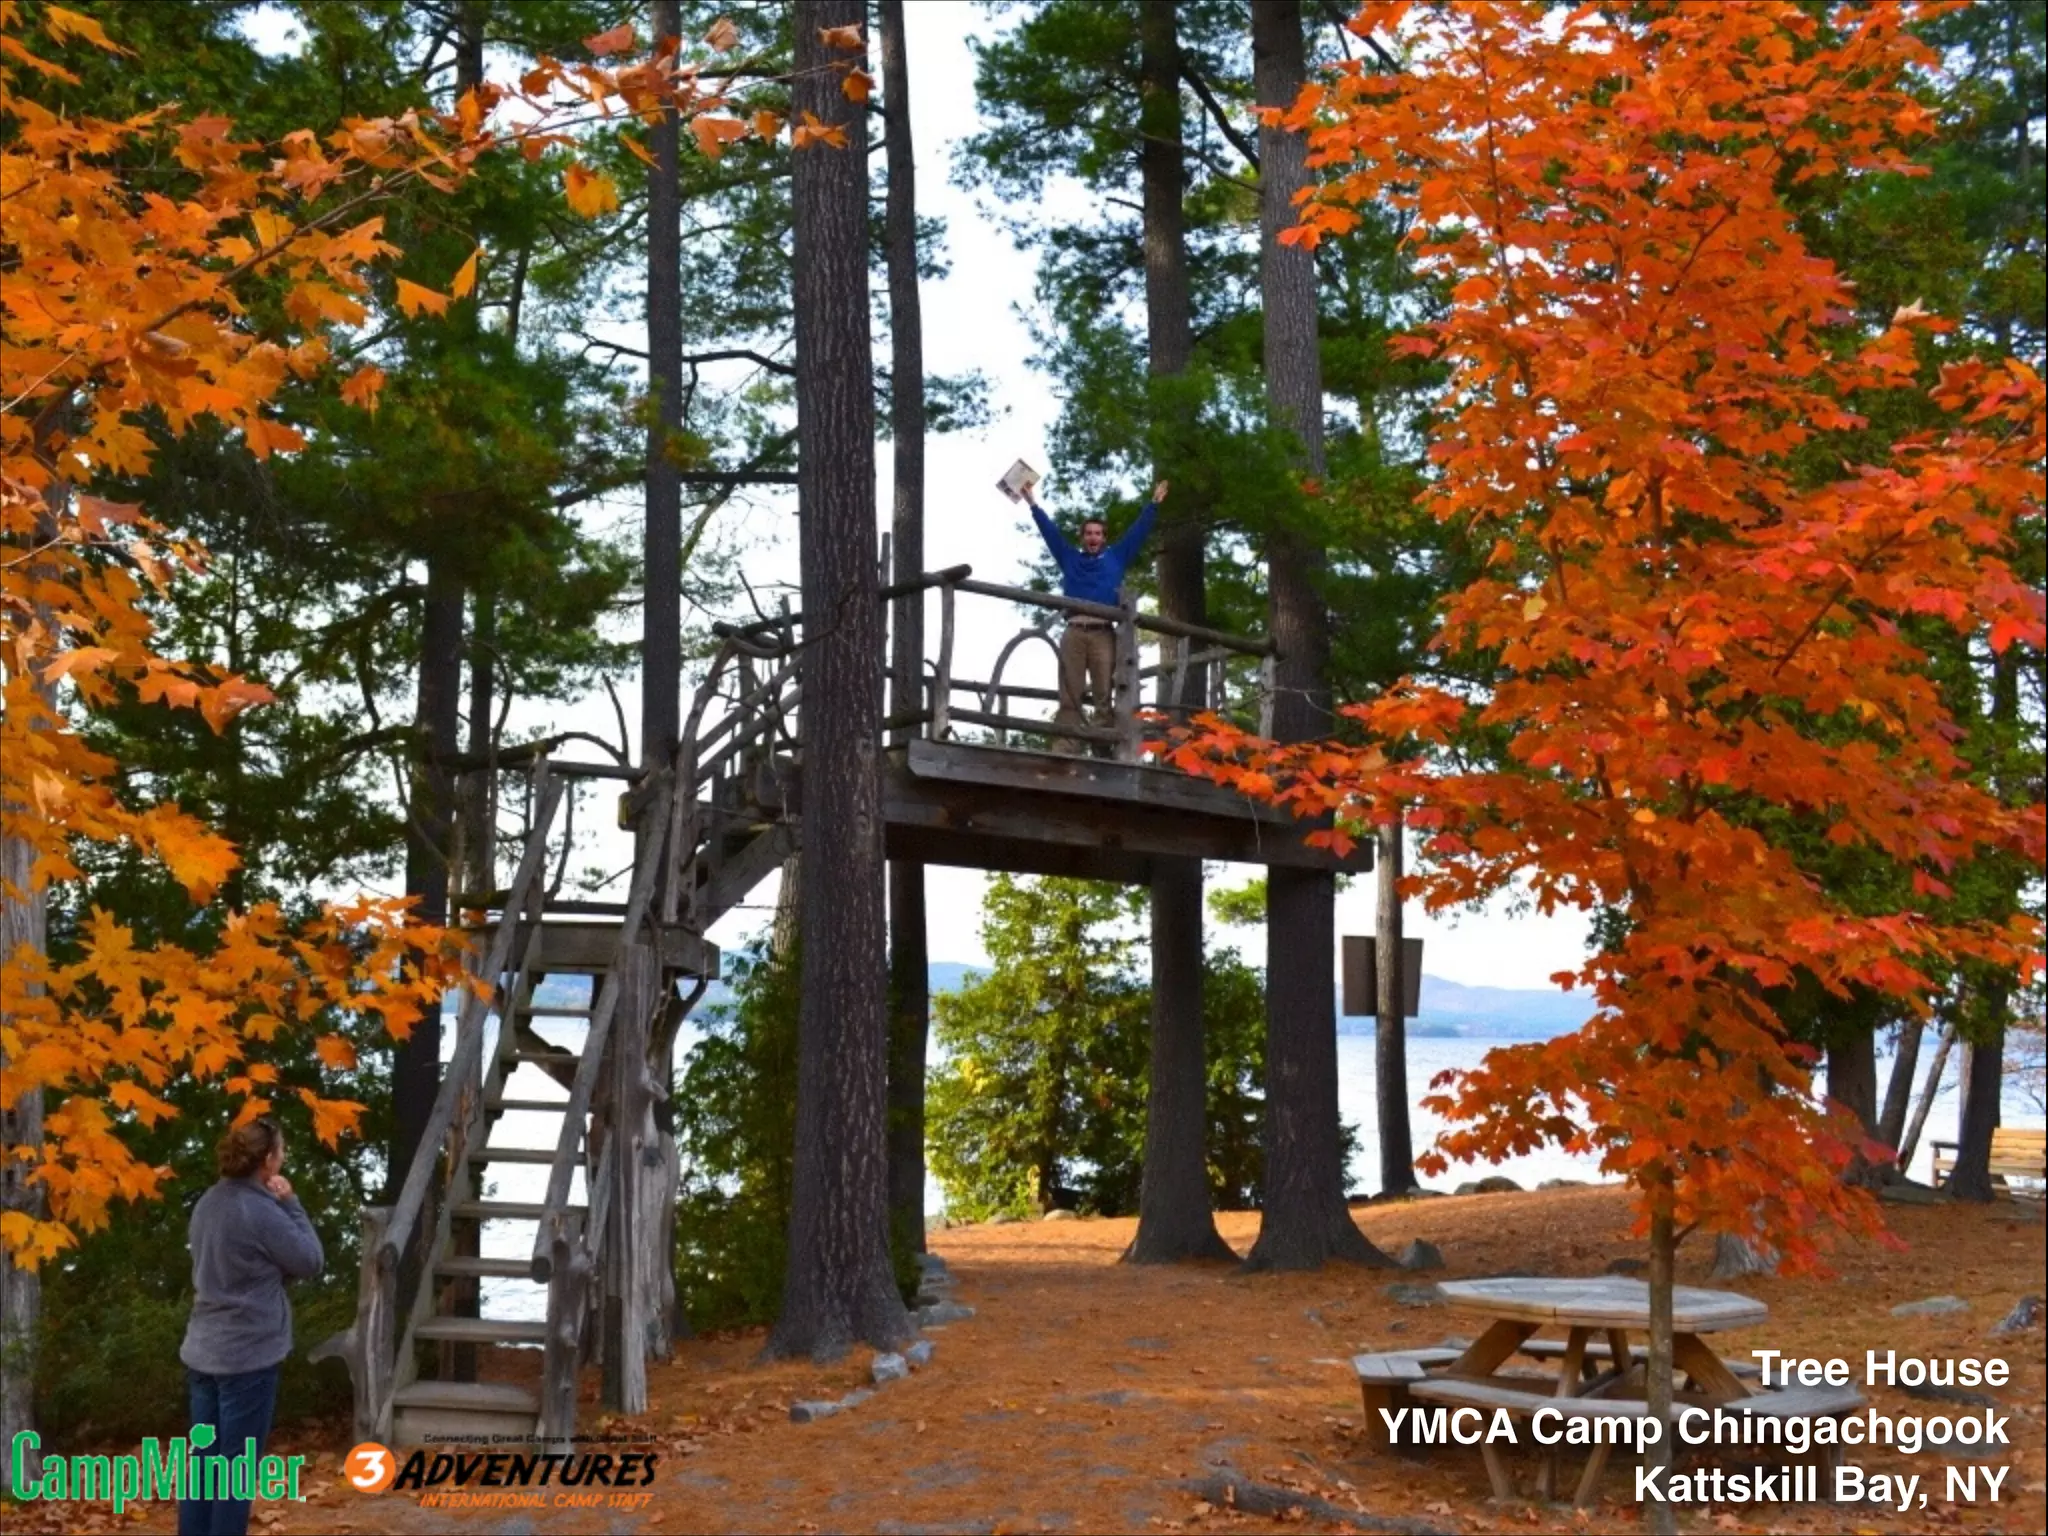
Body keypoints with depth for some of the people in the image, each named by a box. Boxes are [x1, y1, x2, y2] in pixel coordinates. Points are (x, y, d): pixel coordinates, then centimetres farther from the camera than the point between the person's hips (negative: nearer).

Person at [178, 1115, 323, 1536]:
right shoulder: (259, 1210, -18)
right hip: (248, 1355, -8)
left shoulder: (208, 1204, 7)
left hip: (204, 1352, 8)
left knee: (203, 1461, 13)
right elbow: (310, 1261, -8)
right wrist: (291, 1203, -4)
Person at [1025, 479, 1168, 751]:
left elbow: (1137, 532, 24)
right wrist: (1033, 504, 25)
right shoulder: (1070, 558, 24)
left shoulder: (1116, 558, 22)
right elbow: (1050, 531, 25)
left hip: (1103, 633, -1)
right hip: (1074, 631, 1)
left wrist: (1153, 504, 23)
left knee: (1104, 695, -8)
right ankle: (1064, 751, -13)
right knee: (1069, 696, -6)